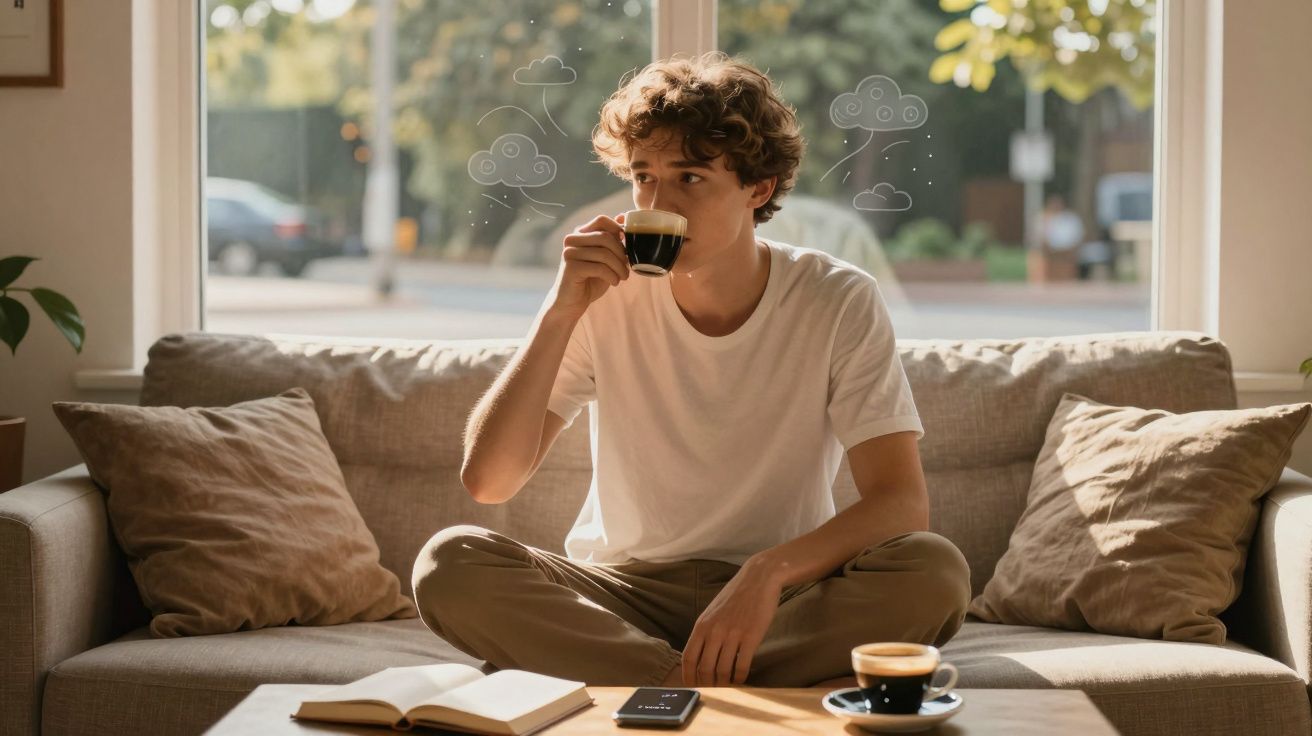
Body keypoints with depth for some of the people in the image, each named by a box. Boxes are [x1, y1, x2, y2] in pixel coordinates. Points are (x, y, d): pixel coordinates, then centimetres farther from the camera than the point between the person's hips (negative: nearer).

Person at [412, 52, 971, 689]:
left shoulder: (838, 303, -7)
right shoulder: (606, 300, -3)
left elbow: (902, 500, -16)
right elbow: (487, 480, -10)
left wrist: (768, 571, -33)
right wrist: (561, 312, -19)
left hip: (782, 594, -1)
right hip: (623, 588, 1)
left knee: (934, 571, -30)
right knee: (448, 563, -26)